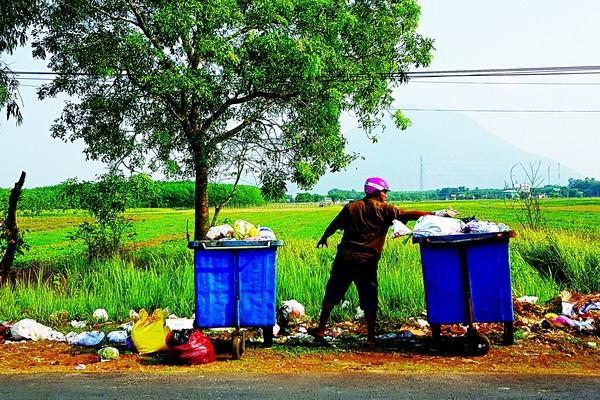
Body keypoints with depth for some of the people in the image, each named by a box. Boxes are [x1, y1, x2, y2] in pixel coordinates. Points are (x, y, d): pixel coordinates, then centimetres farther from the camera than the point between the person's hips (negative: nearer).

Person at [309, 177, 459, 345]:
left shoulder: (351, 207, 7)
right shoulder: (385, 209, -1)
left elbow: (334, 225, 16)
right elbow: (410, 215, -7)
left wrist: (323, 238, 35)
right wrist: (438, 214, -4)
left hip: (345, 258, 2)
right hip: (367, 262, -2)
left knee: (332, 294, 11)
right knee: (369, 301, 7)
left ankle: (321, 330, 16)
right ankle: (371, 338, 7)